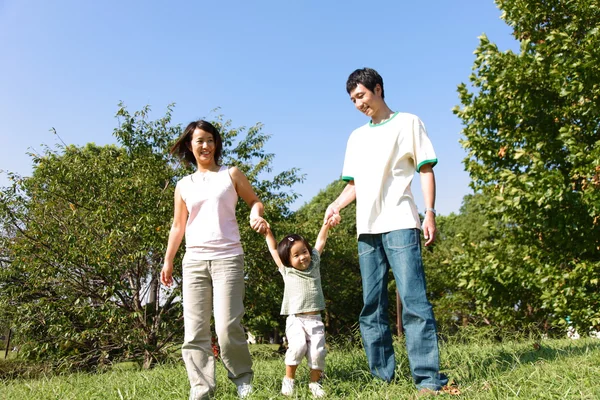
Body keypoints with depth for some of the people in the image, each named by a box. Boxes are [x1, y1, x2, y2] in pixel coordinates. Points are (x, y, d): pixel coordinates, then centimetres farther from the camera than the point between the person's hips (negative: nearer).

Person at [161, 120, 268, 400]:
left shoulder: (231, 175, 8)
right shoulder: (183, 185, 15)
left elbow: (254, 201, 12)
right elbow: (178, 226, 18)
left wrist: (256, 215, -11)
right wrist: (168, 260, 15)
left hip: (227, 258, -3)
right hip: (194, 261, 4)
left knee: (227, 327, -11)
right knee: (195, 330, -1)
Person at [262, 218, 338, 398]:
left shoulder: (314, 265, 12)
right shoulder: (287, 271, 8)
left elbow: (320, 241, 16)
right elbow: (274, 250, 16)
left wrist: (326, 224, 9)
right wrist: (267, 232, 15)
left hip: (315, 319, 2)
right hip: (295, 320, -2)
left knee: (318, 351, -11)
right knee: (298, 346, -24)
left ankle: (315, 382, 7)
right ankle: (288, 379, -5)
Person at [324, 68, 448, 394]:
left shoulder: (408, 123, 8)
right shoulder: (356, 137, 22)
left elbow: (425, 170, 3)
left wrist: (429, 212, -9)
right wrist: (336, 204, 2)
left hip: (399, 223, -5)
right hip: (366, 228, 6)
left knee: (413, 300, -12)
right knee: (372, 305, 4)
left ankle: (427, 376, -9)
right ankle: (381, 376, 10)